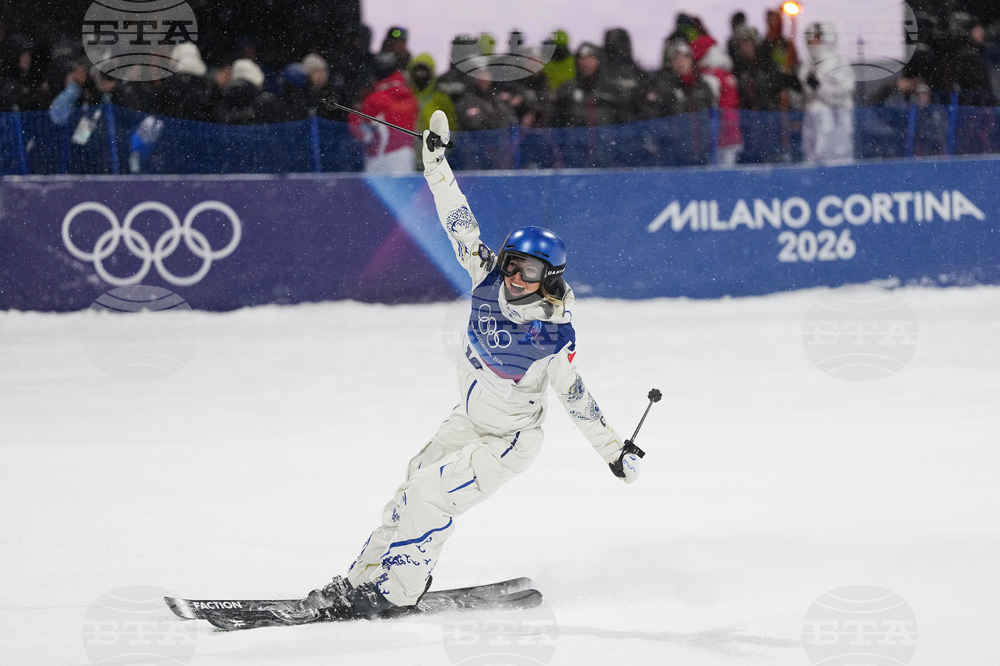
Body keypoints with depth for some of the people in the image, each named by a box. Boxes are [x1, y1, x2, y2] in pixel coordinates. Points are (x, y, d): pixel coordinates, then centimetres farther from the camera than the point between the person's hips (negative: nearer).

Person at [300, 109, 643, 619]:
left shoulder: (555, 334, -24)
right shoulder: (488, 279, -11)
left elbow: (572, 393, -12)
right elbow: (459, 223, -9)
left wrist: (613, 449, -7)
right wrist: (436, 161, -12)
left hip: (510, 439, -6)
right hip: (469, 419, 6)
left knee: (432, 494, -17)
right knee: (413, 487, 4)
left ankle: (396, 590, -6)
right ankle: (364, 577, 12)